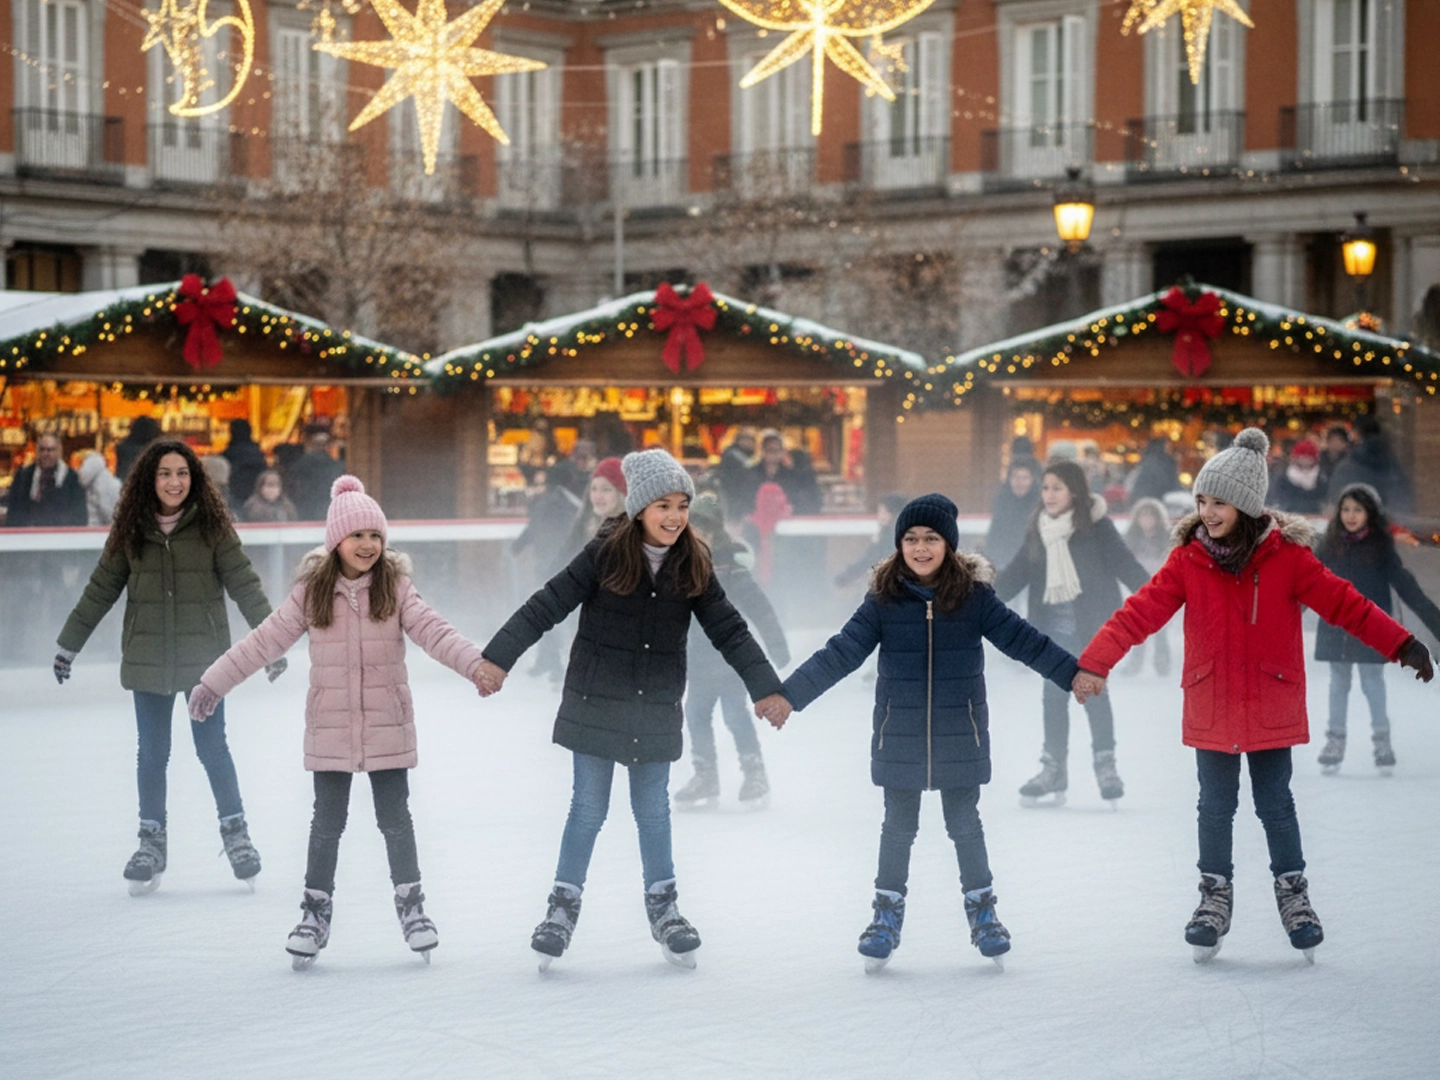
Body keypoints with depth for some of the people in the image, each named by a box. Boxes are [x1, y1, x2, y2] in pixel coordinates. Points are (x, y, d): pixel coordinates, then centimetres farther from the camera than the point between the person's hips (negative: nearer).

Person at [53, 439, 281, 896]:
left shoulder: (212, 527, -5)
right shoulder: (130, 531, 1)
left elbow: (244, 585, -5)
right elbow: (100, 590, 8)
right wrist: (68, 644, 13)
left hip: (204, 657, -2)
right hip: (148, 660, 2)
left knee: (212, 747, 2)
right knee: (152, 752, 7)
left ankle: (235, 831, 17)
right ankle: (151, 839, 18)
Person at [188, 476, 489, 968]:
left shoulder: (395, 587, -4)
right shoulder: (312, 591, -3)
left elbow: (432, 631, -13)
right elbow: (266, 640, -1)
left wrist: (477, 664, -28)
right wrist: (213, 682, -1)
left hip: (387, 725, 0)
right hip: (330, 728, 1)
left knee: (395, 817, 6)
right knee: (328, 821, 8)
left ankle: (410, 904, 22)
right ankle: (316, 911, 22)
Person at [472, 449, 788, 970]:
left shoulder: (692, 566, -2)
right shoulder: (604, 555, -12)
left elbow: (729, 629, 2)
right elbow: (547, 606, -12)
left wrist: (767, 687, -1)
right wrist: (498, 658, -16)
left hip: (656, 711, 2)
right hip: (596, 705, -2)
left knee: (653, 810, 12)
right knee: (588, 808, 5)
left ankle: (662, 906, 27)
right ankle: (564, 905, 19)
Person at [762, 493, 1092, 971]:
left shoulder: (975, 596, -5)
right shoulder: (884, 600, -6)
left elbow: (1021, 638, -2)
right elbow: (841, 653, -7)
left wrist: (1073, 673, -6)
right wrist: (789, 694, -12)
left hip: (960, 734, 0)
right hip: (899, 734, 0)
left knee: (964, 823, 9)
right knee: (898, 825, 10)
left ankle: (982, 910, 25)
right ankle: (888, 913, 23)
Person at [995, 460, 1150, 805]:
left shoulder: (1095, 524, -6)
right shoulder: (1039, 529, 7)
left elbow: (1122, 562, -10)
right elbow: (1018, 571, 10)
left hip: (1091, 619, -4)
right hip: (1055, 623, 4)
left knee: (1093, 690, -4)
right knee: (1054, 693, 5)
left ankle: (1105, 765, 6)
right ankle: (1054, 767, 12)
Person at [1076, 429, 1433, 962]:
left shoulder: (1286, 556, -10)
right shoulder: (1188, 560, -7)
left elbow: (1344, 603, -9)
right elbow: (1141, 612, -11)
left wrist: (1402, 644, -16)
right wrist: (1092, 662, -22)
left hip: (1272, 707, -1)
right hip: (1211, 708, 1)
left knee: (1275, 804, 7)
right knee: (1216, 806, 9)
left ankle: (1293, 893, 25)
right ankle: (1215, 897, 24)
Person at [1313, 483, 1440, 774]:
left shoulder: (1381, 547, -7)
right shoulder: (1330, 543, 0)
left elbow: (1405, 584, -8)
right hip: (1336, 628, 2)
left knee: (1372, 681, 3)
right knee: (1338, 682, 9)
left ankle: (1381, 739, 15)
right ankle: (1335, 740, 17)